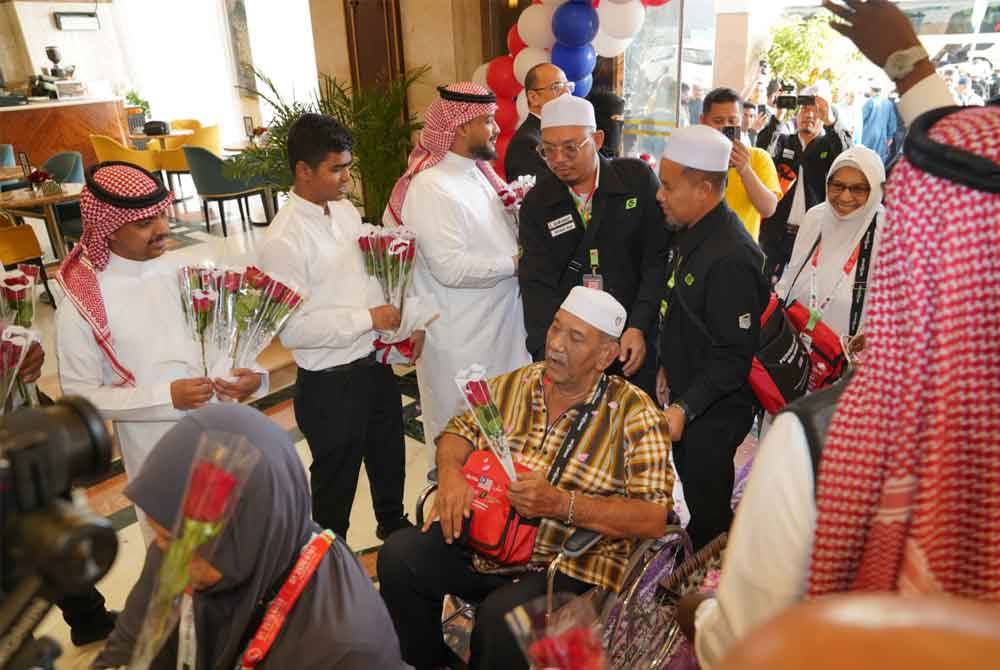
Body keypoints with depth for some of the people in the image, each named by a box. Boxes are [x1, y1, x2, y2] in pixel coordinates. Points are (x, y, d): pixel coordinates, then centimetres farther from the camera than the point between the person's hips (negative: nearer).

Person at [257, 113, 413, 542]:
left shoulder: (346, 210, 2)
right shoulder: (284, 241, -22)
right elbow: (294, 329, -25)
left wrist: (408, 320, 0)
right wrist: (367, 318, -22)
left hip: (376, 364, 8)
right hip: (331, 383, -7)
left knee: (389, 455, 28)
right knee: (336, 477, 15)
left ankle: (393, 523, 56)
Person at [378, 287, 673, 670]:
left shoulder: (634, 414, -9)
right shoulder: (514, 384, 6)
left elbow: (654, 518, -14)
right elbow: (460, 431, 15)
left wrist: (559, 504, -23)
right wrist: (451, 472, -9)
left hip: (569, 566, -5)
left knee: (502, 617, -31)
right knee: (399, 555, -15)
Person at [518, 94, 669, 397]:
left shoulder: (638, 179, -5)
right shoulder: (536, 203, -1)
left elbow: (659, 258, -6)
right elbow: (537, 284, -7)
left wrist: (638, 327, -15)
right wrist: (549, 356, -20)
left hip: (635, 341, -1)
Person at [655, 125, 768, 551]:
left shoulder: (730, 258, -27)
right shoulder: (689, 233, 4)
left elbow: (735, 355, -25)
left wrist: (684, 408, -24)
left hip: (712, 415, -9)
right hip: (684, 397, 9)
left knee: (708, 512, 10)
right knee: (693, 498, 24)